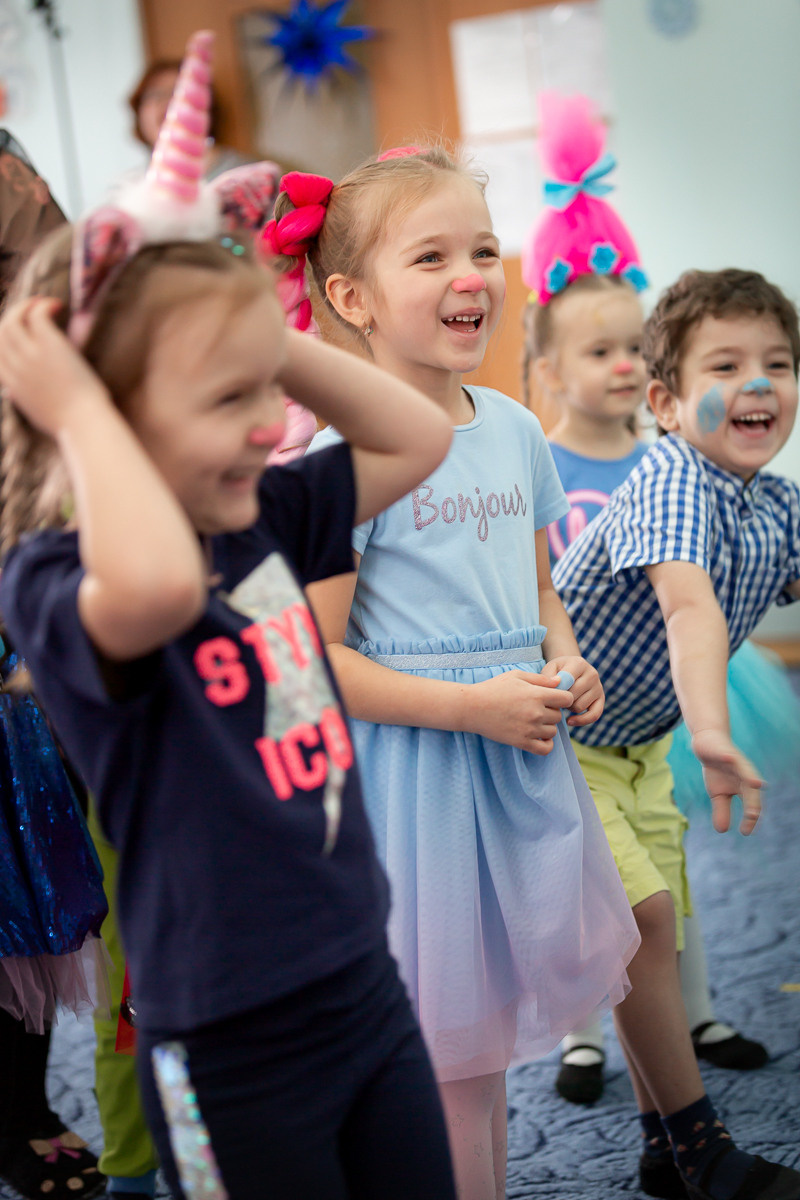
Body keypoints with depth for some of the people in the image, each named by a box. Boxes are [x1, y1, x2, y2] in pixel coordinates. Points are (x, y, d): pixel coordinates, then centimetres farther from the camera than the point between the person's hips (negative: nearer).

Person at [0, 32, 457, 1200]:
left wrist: (279, 342, -2)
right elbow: (158, 588, -44)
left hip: (368, 985, 7)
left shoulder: (264, 521, 1)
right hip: (235, 1050, -7)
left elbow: (418, 438, 9)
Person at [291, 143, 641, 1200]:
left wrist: (566, 666, -1)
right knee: (445, 1056, 4)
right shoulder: (345, 454, -15)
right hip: (416, 767, -6)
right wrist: (474, 705, -20)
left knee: (491, 1028, 19)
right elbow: (313, 662, -16)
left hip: (519, 756, 7)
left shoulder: (515, 428, 6)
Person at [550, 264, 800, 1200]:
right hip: (560, 736, -8)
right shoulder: (671, 482, -29)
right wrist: (712, 736, -61)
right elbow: (689, 605, -46)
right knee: (642, 915, -10)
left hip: (639, 745, 8)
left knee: (650, 929, 12)